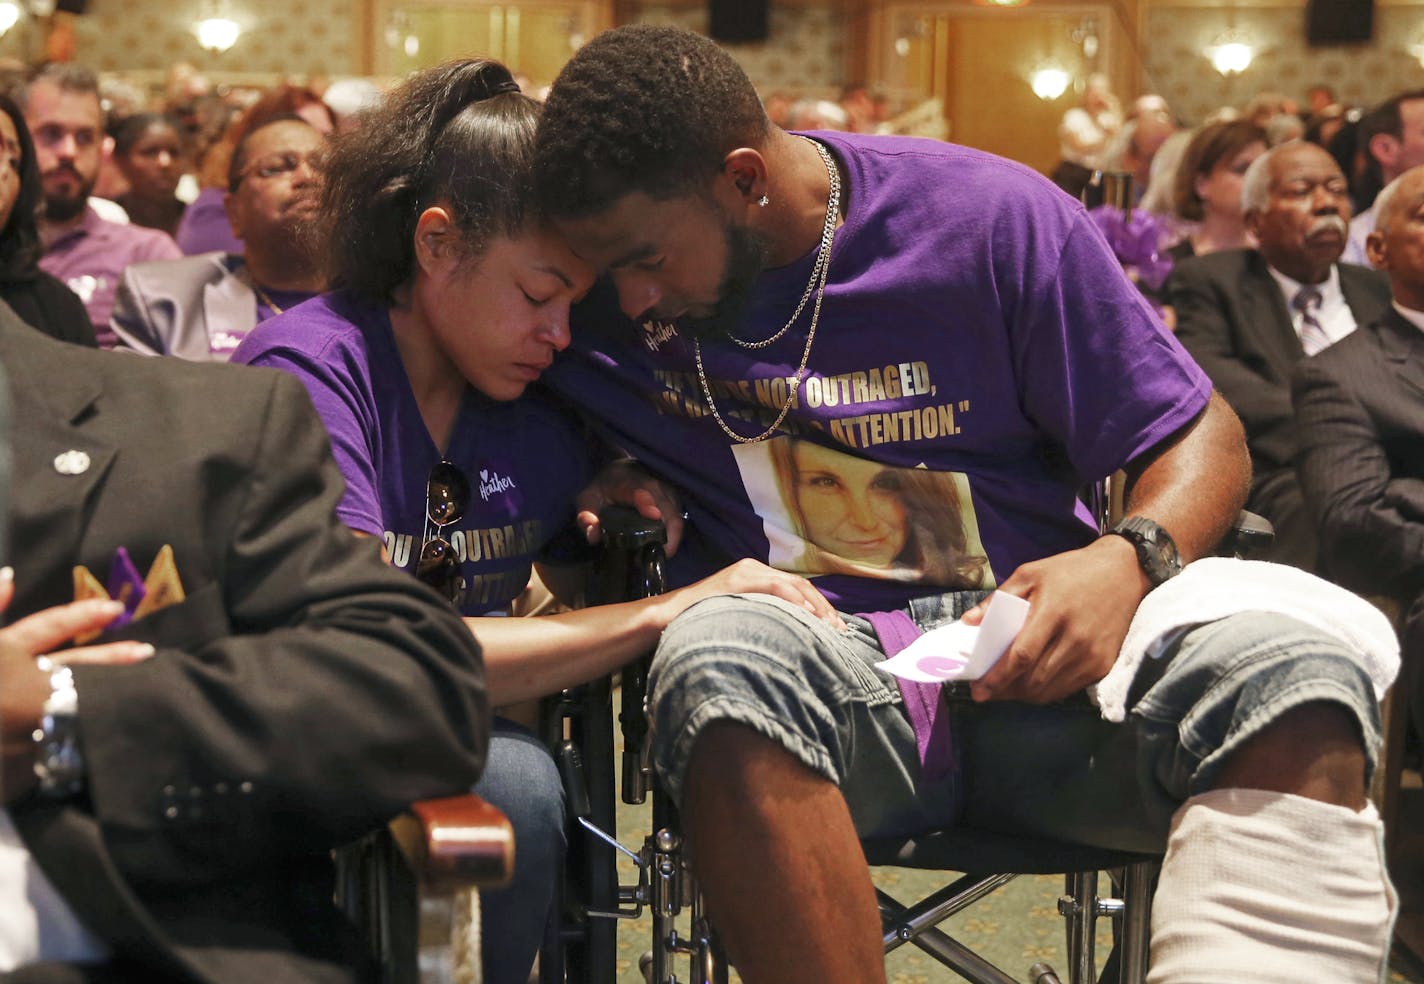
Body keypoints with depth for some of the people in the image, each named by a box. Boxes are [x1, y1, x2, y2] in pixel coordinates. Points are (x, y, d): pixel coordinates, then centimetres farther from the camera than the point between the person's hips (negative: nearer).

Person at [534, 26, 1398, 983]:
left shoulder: (992, 216, -2)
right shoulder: (600, 298, 2)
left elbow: (1201, 436, 4)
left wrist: (1129, 559, -19)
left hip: (1032, 650, 0)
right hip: (809, 670, 1)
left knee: (1290, 669, -32)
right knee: (722, 657, -38)